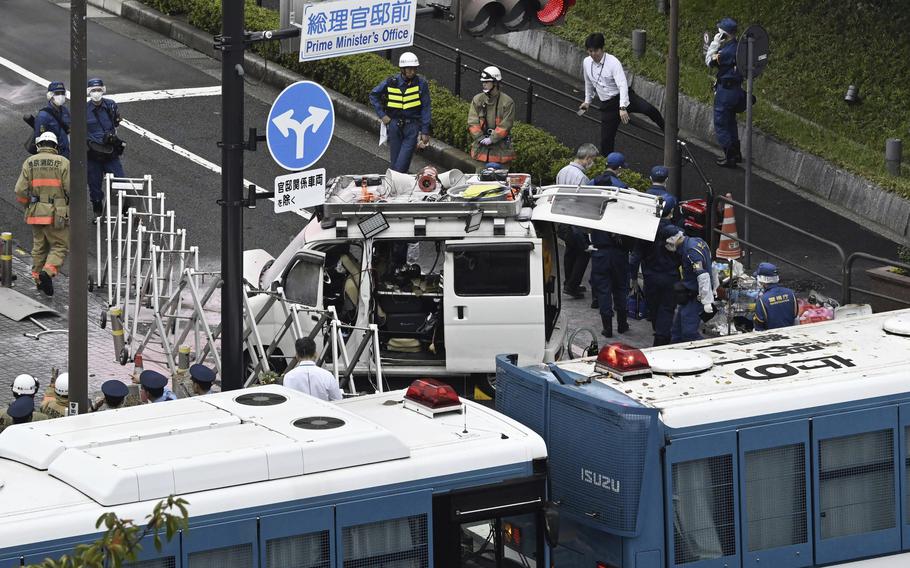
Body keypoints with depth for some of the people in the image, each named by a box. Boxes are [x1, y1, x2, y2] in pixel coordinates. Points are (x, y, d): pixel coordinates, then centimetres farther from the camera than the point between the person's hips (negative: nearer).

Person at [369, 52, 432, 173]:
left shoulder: (421, 84, -5)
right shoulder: (391, 82, -2)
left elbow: (425, 109, -1)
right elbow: (373, 95, 12)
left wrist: (425, 132, -2)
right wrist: (382, 115, 5)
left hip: (412, 126, -2)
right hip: (394, 124, 2)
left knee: (402, 163, -11)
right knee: (394, 161, 8)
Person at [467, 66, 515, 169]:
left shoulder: (507, 102, -7)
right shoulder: (477, 100, 4)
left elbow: (505, 125, -12)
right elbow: (472, 123, -1)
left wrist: (491, 139, -18)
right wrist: (480, 138, -13)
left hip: (501, 148, -3)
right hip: (482, 148, 3)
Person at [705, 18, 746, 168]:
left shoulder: (729, 50, -24)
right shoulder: (737, 47, 5)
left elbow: (710, 61, -15)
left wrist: (715, 43, -9)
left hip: (725, 91, -9)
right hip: (734, 88, 9)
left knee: (721, 123, 0)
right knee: (730, 123, 22)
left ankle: (730, 157, 3)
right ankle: (735, 154, 31)